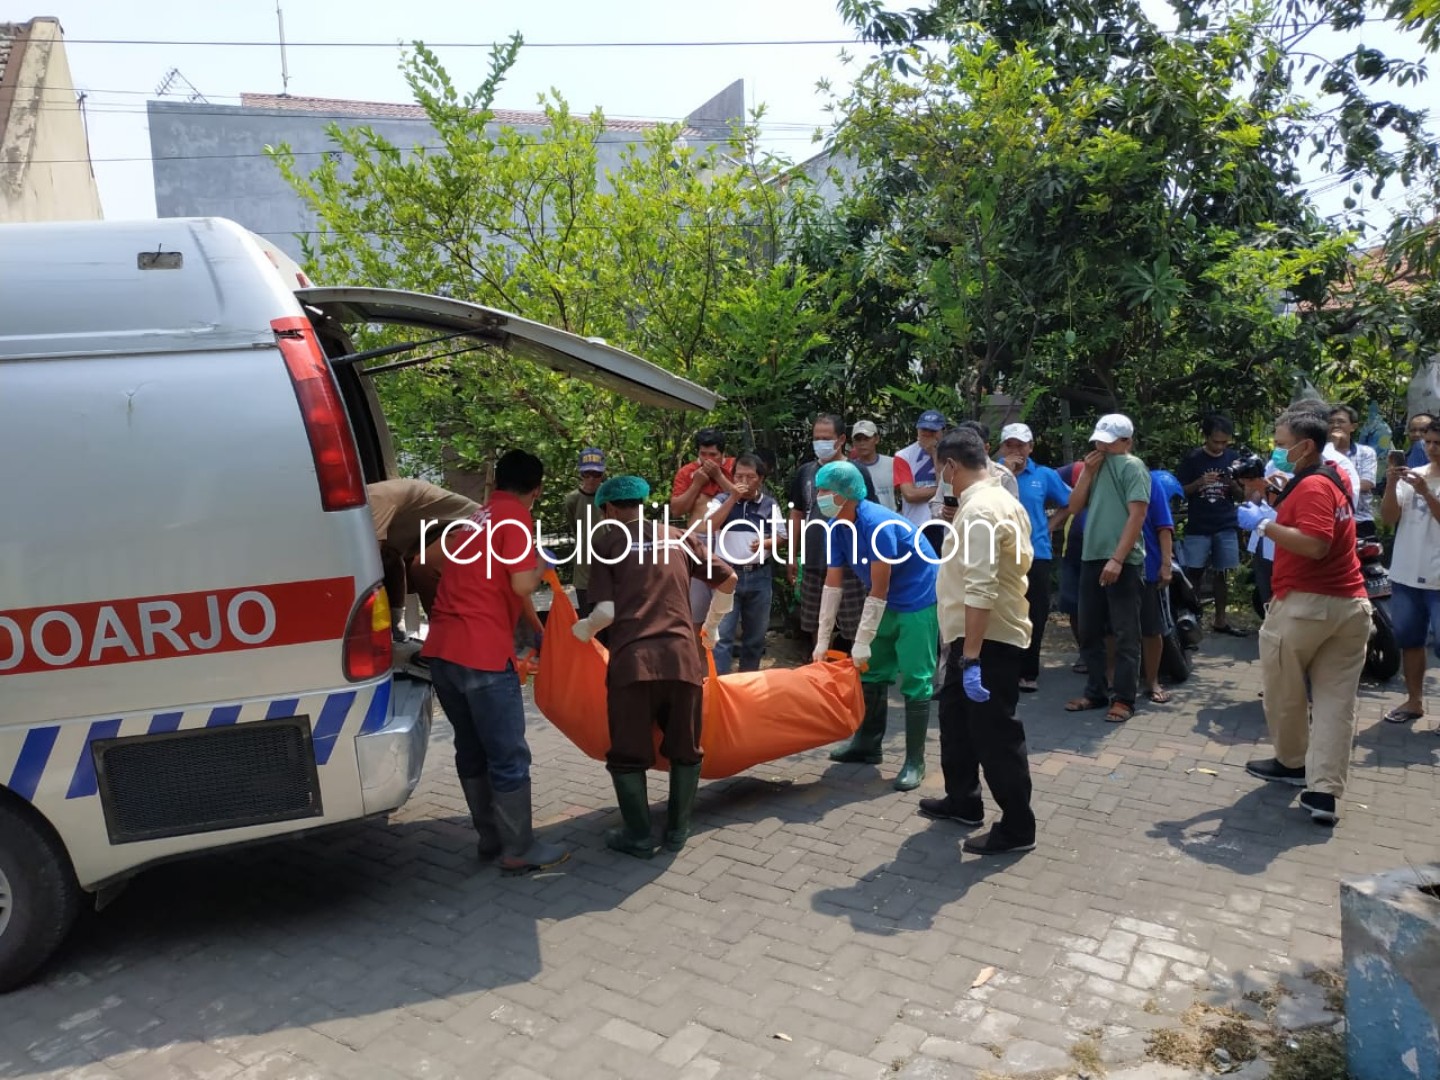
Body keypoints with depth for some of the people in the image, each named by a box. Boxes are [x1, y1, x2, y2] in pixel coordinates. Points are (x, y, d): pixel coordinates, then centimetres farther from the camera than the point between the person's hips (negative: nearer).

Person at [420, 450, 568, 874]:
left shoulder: (476, 518, 21)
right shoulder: (516, 517, -4)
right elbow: (523, 585, -13)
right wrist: (540, 565, 8)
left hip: (441, 648, 8)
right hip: (481, 652, -8)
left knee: (472, 750, 17)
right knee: (509, 756, 2)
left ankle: (490, 838, 27)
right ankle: (519, 850, 10)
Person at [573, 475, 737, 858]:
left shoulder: (606, 542, 7)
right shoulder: (678, 537, 16)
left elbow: (605, 611, -3)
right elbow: (727, 580, 18)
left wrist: (583, 629, 19)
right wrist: (711, 625, 34)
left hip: (632, 659, -3)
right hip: (681, 656, 3)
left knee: (628, 755, 13)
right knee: (685, 750, 20)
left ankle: (639, 836, 18)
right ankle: (678, 830, 26)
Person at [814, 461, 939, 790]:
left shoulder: (877, 525, -29)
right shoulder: (836, 527, -5)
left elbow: (878, 592, -26)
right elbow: (832, 584, -1)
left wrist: (861, 645, -20)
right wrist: (822, 641, -1)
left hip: (919, 601, -8)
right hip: (888, 603, 9)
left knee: (914, 681, -8)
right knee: (872, 673, 13)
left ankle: (915, 761, 1)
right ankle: (867, 743, 26)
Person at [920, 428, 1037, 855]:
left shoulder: (979, 511, -22)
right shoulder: (1002, 499, 12)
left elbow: (980, 591, -29)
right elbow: (1021, 561, 20)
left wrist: (971, 657, -30)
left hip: (989, 639, -11)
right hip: (989, 634, 11)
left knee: (994, 732, -1)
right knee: (957, 716, 22)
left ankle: (1017, 828, 12)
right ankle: (962, 800, 36)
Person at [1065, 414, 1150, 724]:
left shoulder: (1132, 466, -5)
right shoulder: (1096, 466, 17)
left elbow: (1136, 515, -13)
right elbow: (1074, 507, 13)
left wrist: (1117, 559, -20)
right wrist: (1087, 472, 3)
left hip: (1123, 562, -7)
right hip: (1092, 558, 7)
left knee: (1125, 634, 1)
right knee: (1089, 632, 12)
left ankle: (1124, 699, 7)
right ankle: (1095, 692, 23)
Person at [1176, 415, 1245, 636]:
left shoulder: (1233, 458, 6)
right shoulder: (1192, 459, -3)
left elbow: (1241, 495, 11)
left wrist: (1233, 484, -11)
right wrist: (1199, 483, -19)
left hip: (1226, 527, 3)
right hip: (1197, 527, -3)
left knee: (1222, 574, 6)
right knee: (1193, 573, -4)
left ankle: (1221, 620, 14)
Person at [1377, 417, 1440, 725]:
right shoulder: (1410, 476, 5)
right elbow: (1388, 518, -3)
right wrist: (1391, 485, -16)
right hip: (1406, 576, 4)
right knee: (1410, 641, 15)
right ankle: (1414, 700, 28)